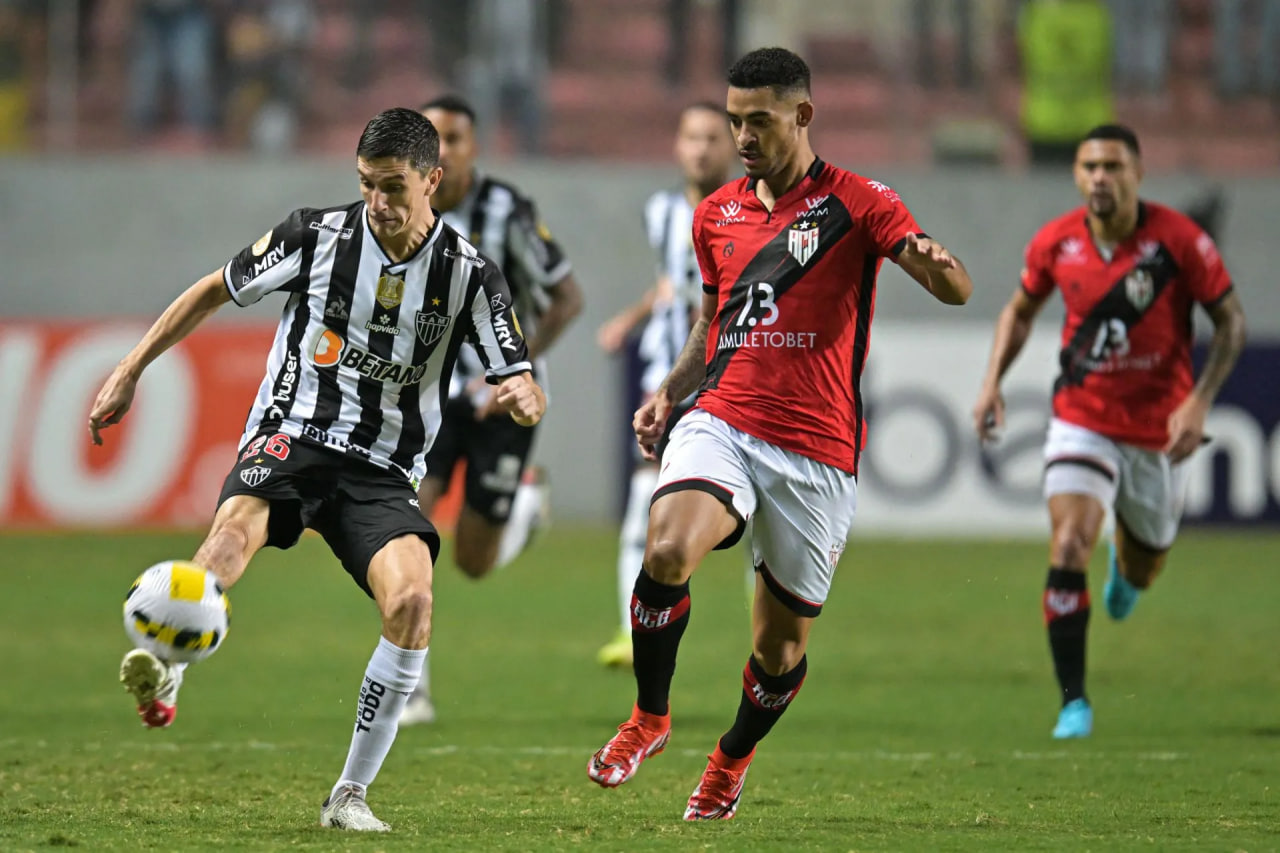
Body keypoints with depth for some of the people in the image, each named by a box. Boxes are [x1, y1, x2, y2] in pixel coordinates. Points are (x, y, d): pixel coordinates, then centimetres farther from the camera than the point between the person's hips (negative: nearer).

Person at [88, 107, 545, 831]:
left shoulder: (470, 275, -1)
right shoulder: (319, 237, -2)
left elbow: (528, 397, -3)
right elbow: (216, 290, 13)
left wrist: (523, 398, -28)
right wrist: (130, 372, 11)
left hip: (381, 475, 0)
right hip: (291, 439, 0)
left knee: (413, 598, -25)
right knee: (239, 524, -35)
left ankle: (350, 795, -14)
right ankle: (164, 673, -55)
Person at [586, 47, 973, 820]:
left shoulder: (857, 204, -2)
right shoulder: (717, 214, 14)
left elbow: (956, 291, -12)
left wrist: (937, 264, -36)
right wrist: (668, 393, 8)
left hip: (816, 450, -2)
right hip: (723, 423, 3)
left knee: (782, 641, 5)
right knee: (668, 549, -28)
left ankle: (735, 757, 35)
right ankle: (650, 716, -6)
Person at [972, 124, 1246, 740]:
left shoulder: (1179, 240, -16)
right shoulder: (1056, 243, -8)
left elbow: (1230, 320, -7)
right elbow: (1021, 309, 12)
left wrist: (1199, 402, -18)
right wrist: (993, 381, 0)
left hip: (1159, 430, 0)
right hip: (1082, 422, 0)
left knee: (1141, 571, 15)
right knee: (1068, 547, -20)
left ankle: (1128, 562, 57)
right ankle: (1073, 702, -12)